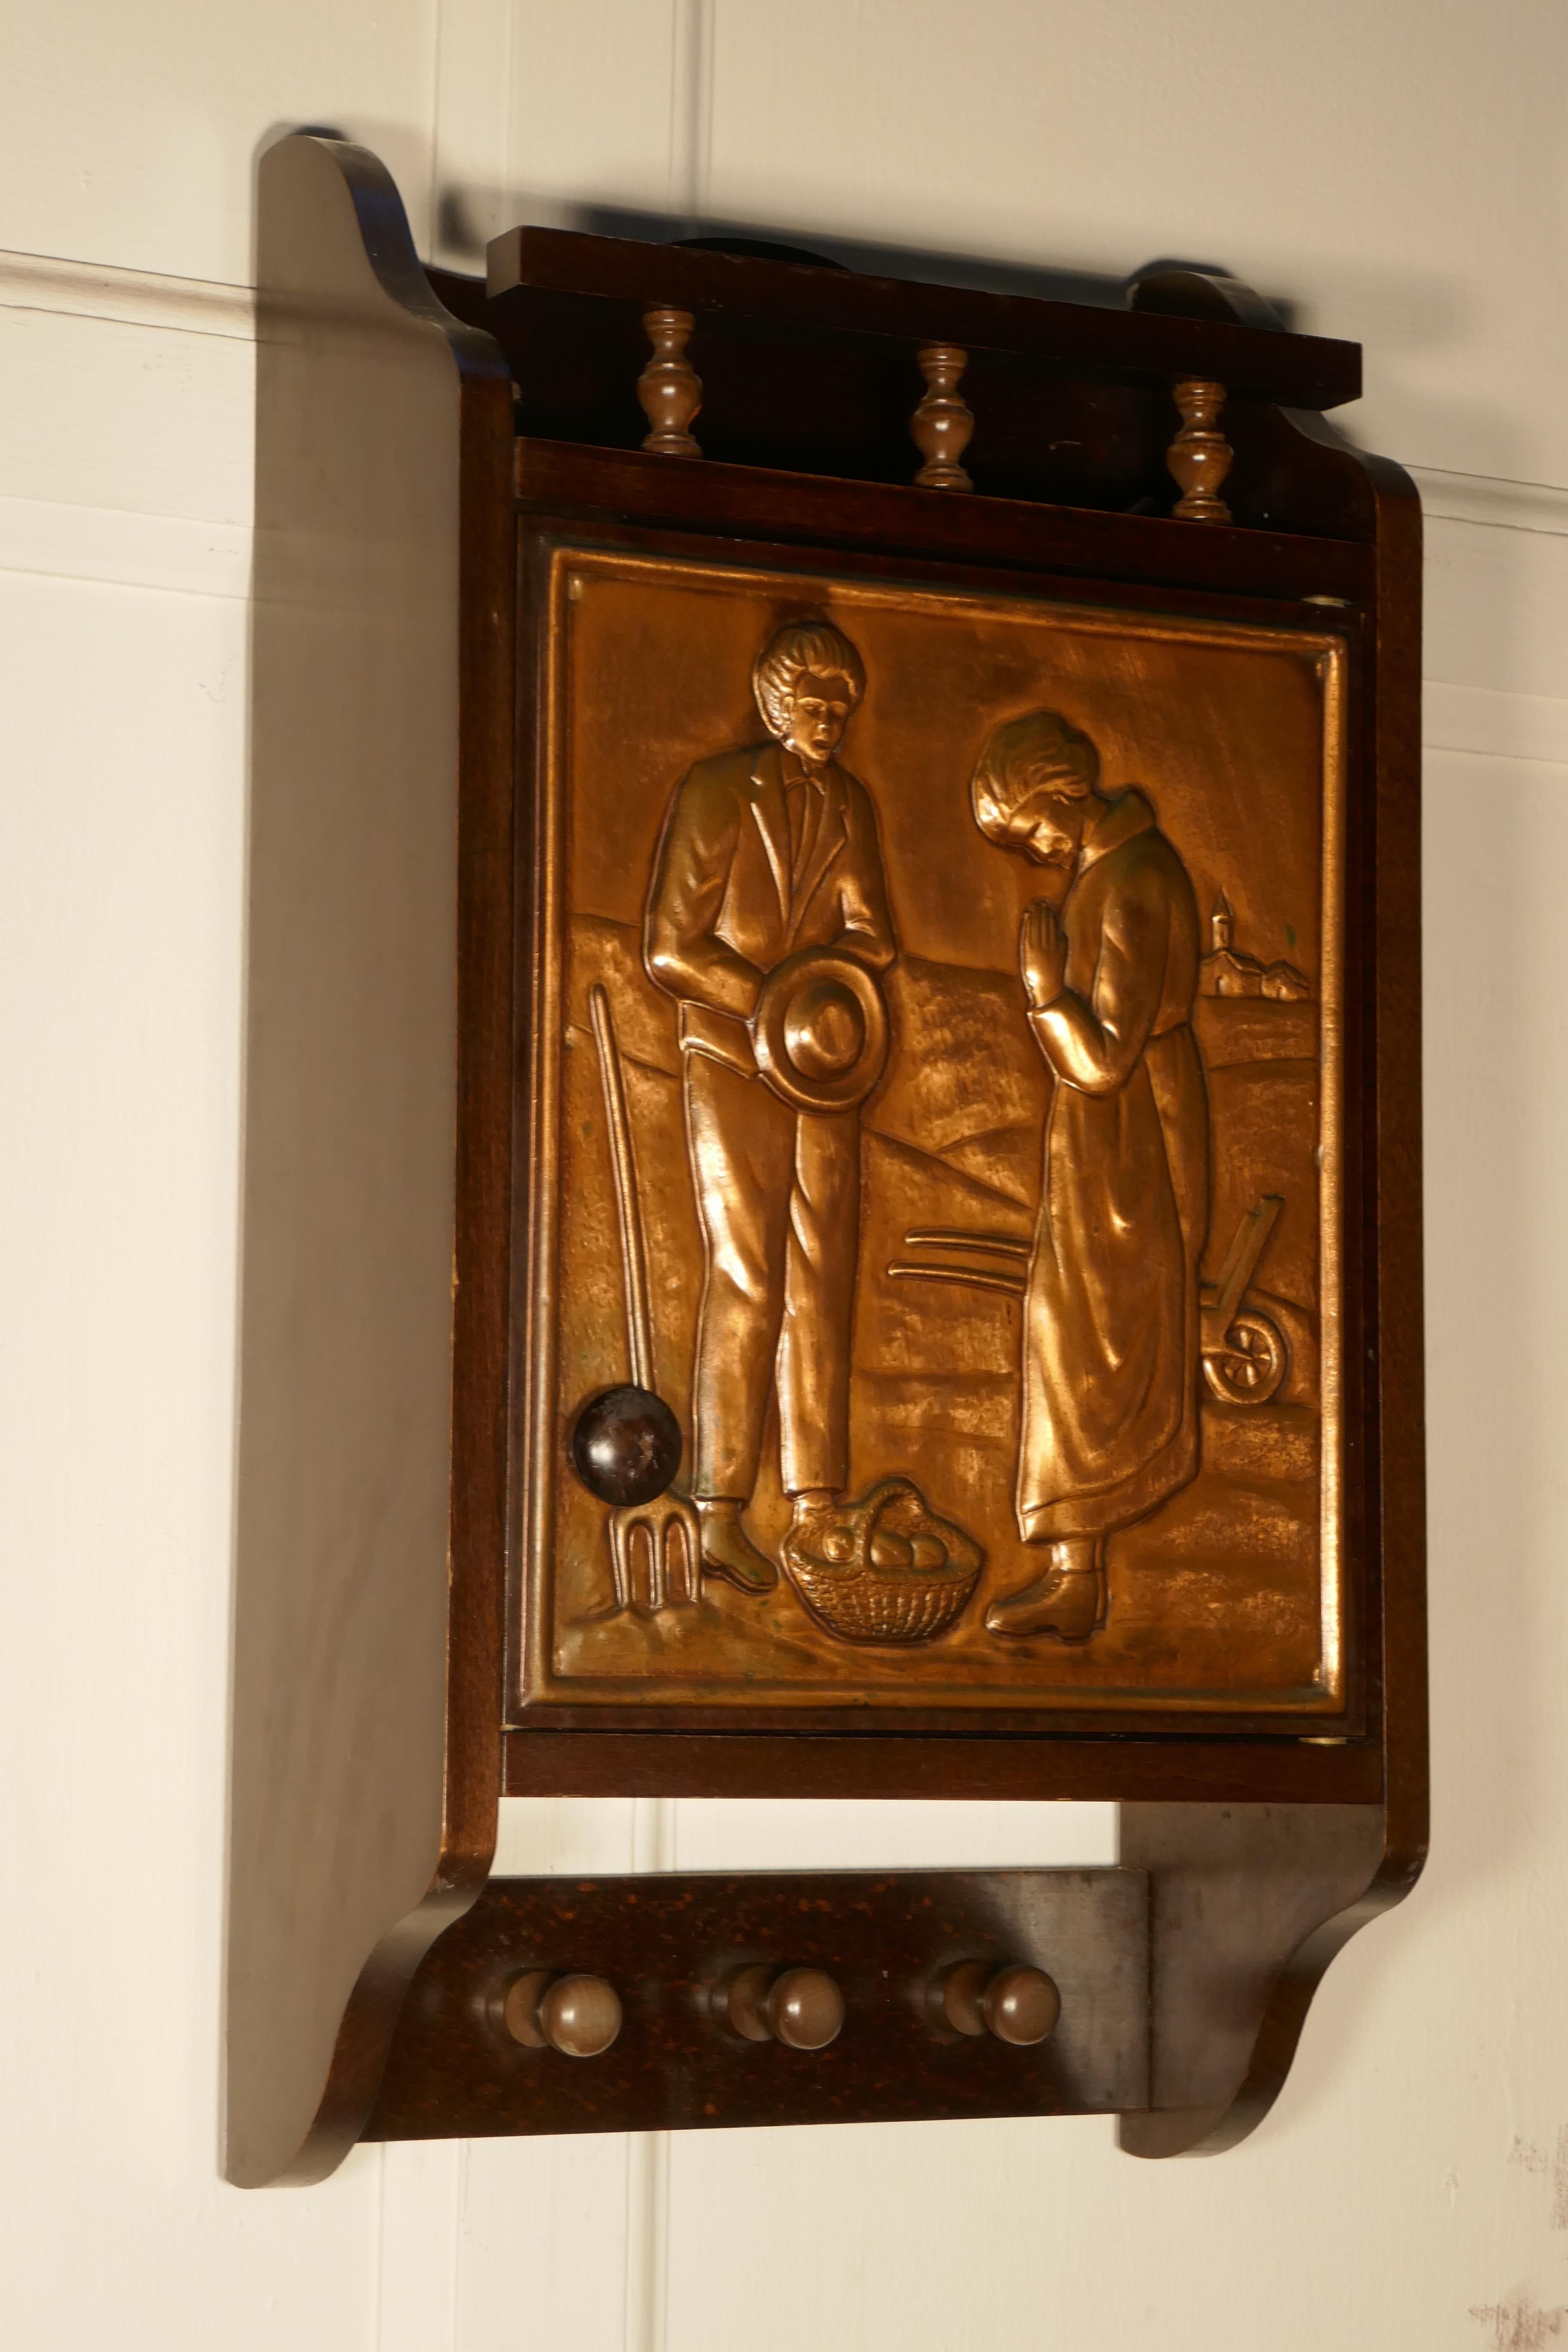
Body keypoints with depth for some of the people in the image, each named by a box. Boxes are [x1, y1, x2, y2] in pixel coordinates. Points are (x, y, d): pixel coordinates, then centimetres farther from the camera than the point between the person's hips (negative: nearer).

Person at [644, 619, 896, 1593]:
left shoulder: (851, 804, 11)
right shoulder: (717, 792, -5)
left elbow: (873, 938, 4)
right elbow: (672, 948, -9)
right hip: (731, 1061, -5)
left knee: (823, 1282, 2)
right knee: (748, 1278, -10)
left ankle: (817, 1507, 4)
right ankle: (722, 1515, -7)